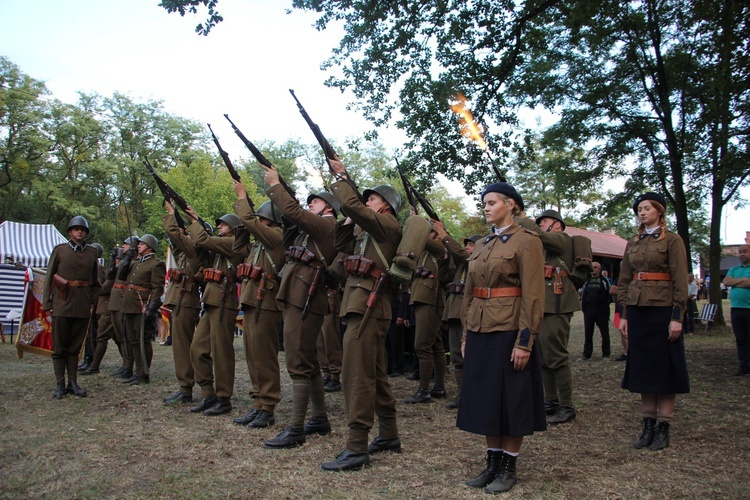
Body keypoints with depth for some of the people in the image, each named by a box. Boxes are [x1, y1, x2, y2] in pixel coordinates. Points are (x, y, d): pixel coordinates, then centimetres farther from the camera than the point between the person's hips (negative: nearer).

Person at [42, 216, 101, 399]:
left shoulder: (92, 252, 9)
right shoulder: (59, 250, 2)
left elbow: (95, 281, 16)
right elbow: (49, 277, 2)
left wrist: (92, 301, 7)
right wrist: (47, 303, -2)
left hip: (82, 305, 2)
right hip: (62, 303, -2)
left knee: (75, 346, 8)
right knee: (60, 346, 2)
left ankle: (73, 383, 14)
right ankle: (60, 385, 8)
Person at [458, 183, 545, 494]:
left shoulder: (527, 241, -8)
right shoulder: (481, 245, 13)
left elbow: (533, 296, -14)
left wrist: (525, 341, -18)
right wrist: (466, 335, 13)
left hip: (509, 332, -7)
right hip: (480, 332, 7)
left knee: (512, 400, 4)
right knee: (485, 398, 11)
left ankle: (509, 468, 18)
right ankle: (493, 464, 24)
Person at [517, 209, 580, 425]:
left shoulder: (563, 239, -4)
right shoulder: (546, 246, 25)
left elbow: (536, 232, -19)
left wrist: (517, 218, -9)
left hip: (556, 306, -10)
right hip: (543, 306, 10)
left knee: (556, 356, -8)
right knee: (543, 356, 13)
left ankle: (567, 407, 1)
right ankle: (551, 402, 23)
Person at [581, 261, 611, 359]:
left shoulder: (604, 281, 4)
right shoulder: (586, 281, 13)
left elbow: (609, 294, 3)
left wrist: (606, 307, -4)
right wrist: (583, 305, 6)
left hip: (601, 310, -3)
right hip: (588, 309, 3)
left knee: (604, 332, 3)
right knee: (588, 333, 3)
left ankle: (605, 354, 11)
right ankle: (587, 354, 10)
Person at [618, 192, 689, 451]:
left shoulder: (672, 240, -3)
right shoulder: (632, 243, 12)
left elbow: (681, 280, -8)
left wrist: (677, 317, -14)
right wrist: (623, 314, 7)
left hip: (662, 309, -5)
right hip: (637, 310, 5)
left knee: (664, 367, 1)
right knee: (642, 365, 7)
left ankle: (663, 427, 10)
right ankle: (648, 425, 16)